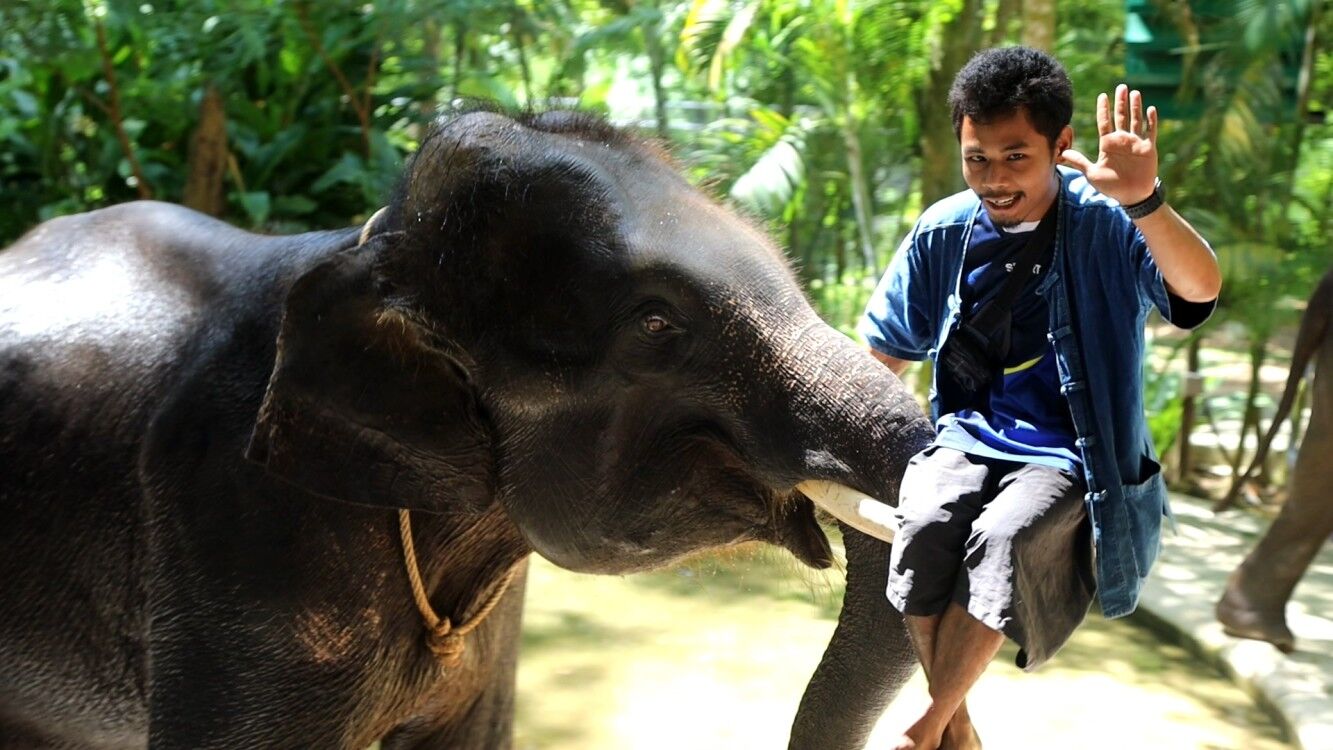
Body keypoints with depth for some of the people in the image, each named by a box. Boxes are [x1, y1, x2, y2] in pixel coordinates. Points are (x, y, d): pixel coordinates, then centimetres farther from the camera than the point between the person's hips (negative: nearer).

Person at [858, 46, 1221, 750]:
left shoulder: (1107, 225, -10)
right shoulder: (942, 231, 2)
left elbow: (1201, 288, -30)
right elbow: (885, 353, 13)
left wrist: (1143, 200, -48)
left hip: (1067, 455, -3)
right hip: (969, 435, 3)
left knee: (1006, 536, -32)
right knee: (925, 523, -28)